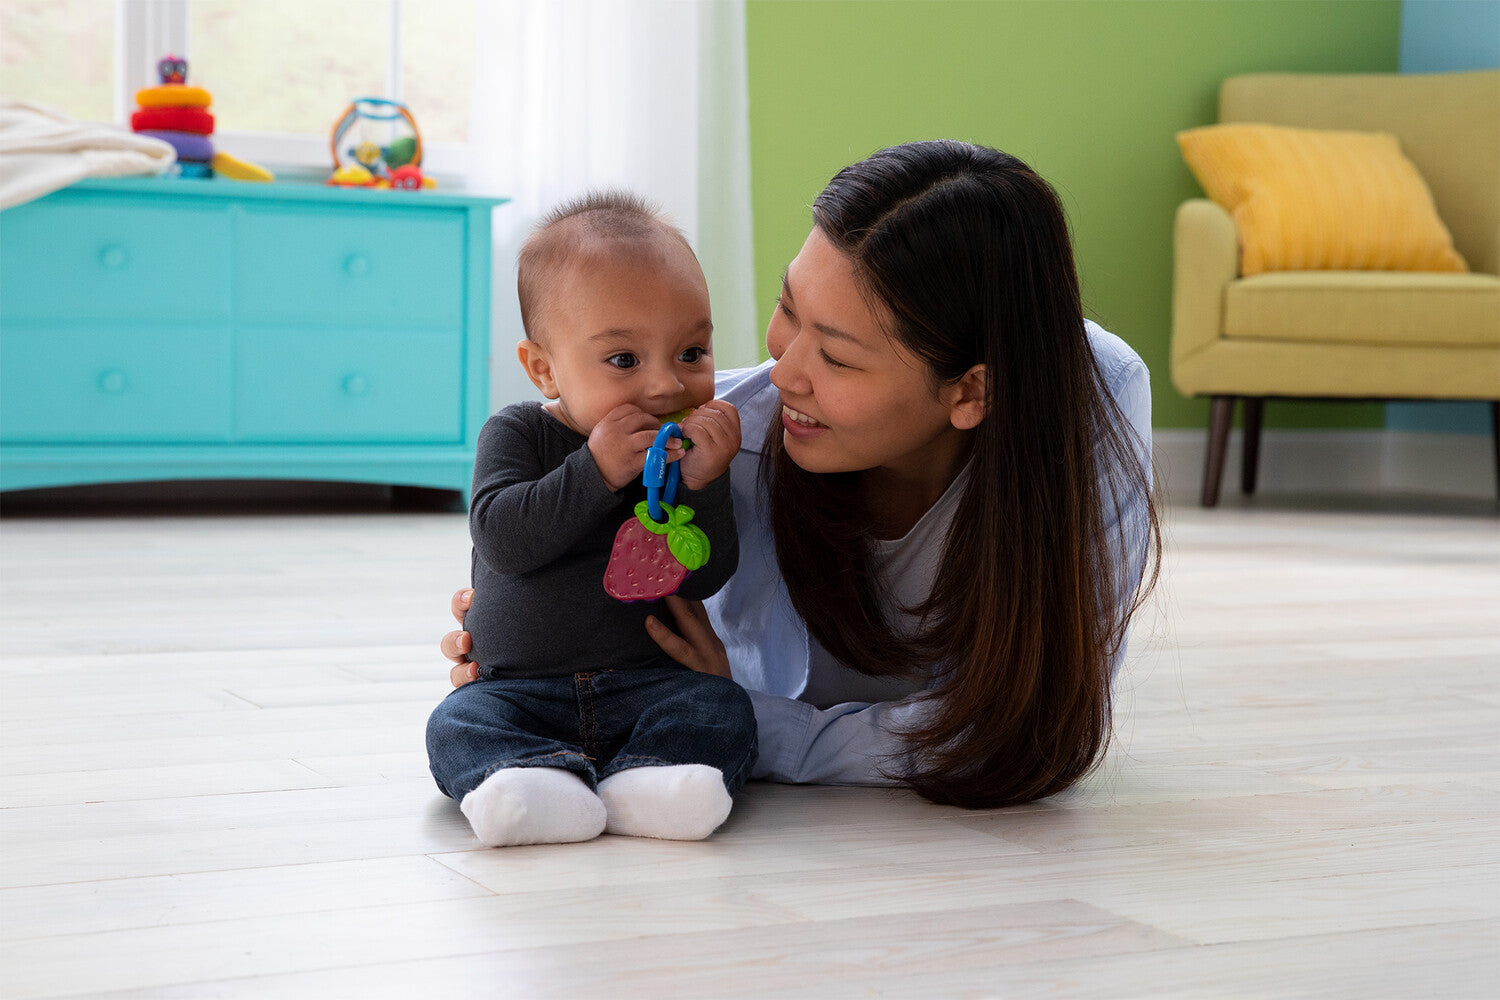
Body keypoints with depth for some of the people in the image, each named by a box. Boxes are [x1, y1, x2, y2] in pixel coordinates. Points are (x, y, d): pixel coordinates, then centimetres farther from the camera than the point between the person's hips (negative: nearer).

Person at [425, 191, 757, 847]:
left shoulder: (694, 448, 2)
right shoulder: (517, 434, -1)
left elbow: (706, 578, -5)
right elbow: (500, 535, -19)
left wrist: (700, 485, -22)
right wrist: (597, 471, -27)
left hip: (648, 684, 1)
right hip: (517, 687, -1)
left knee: (722, 709, -24)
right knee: (458, 724, -26)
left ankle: (643, 782, -48)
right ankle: (538, 780, -52)